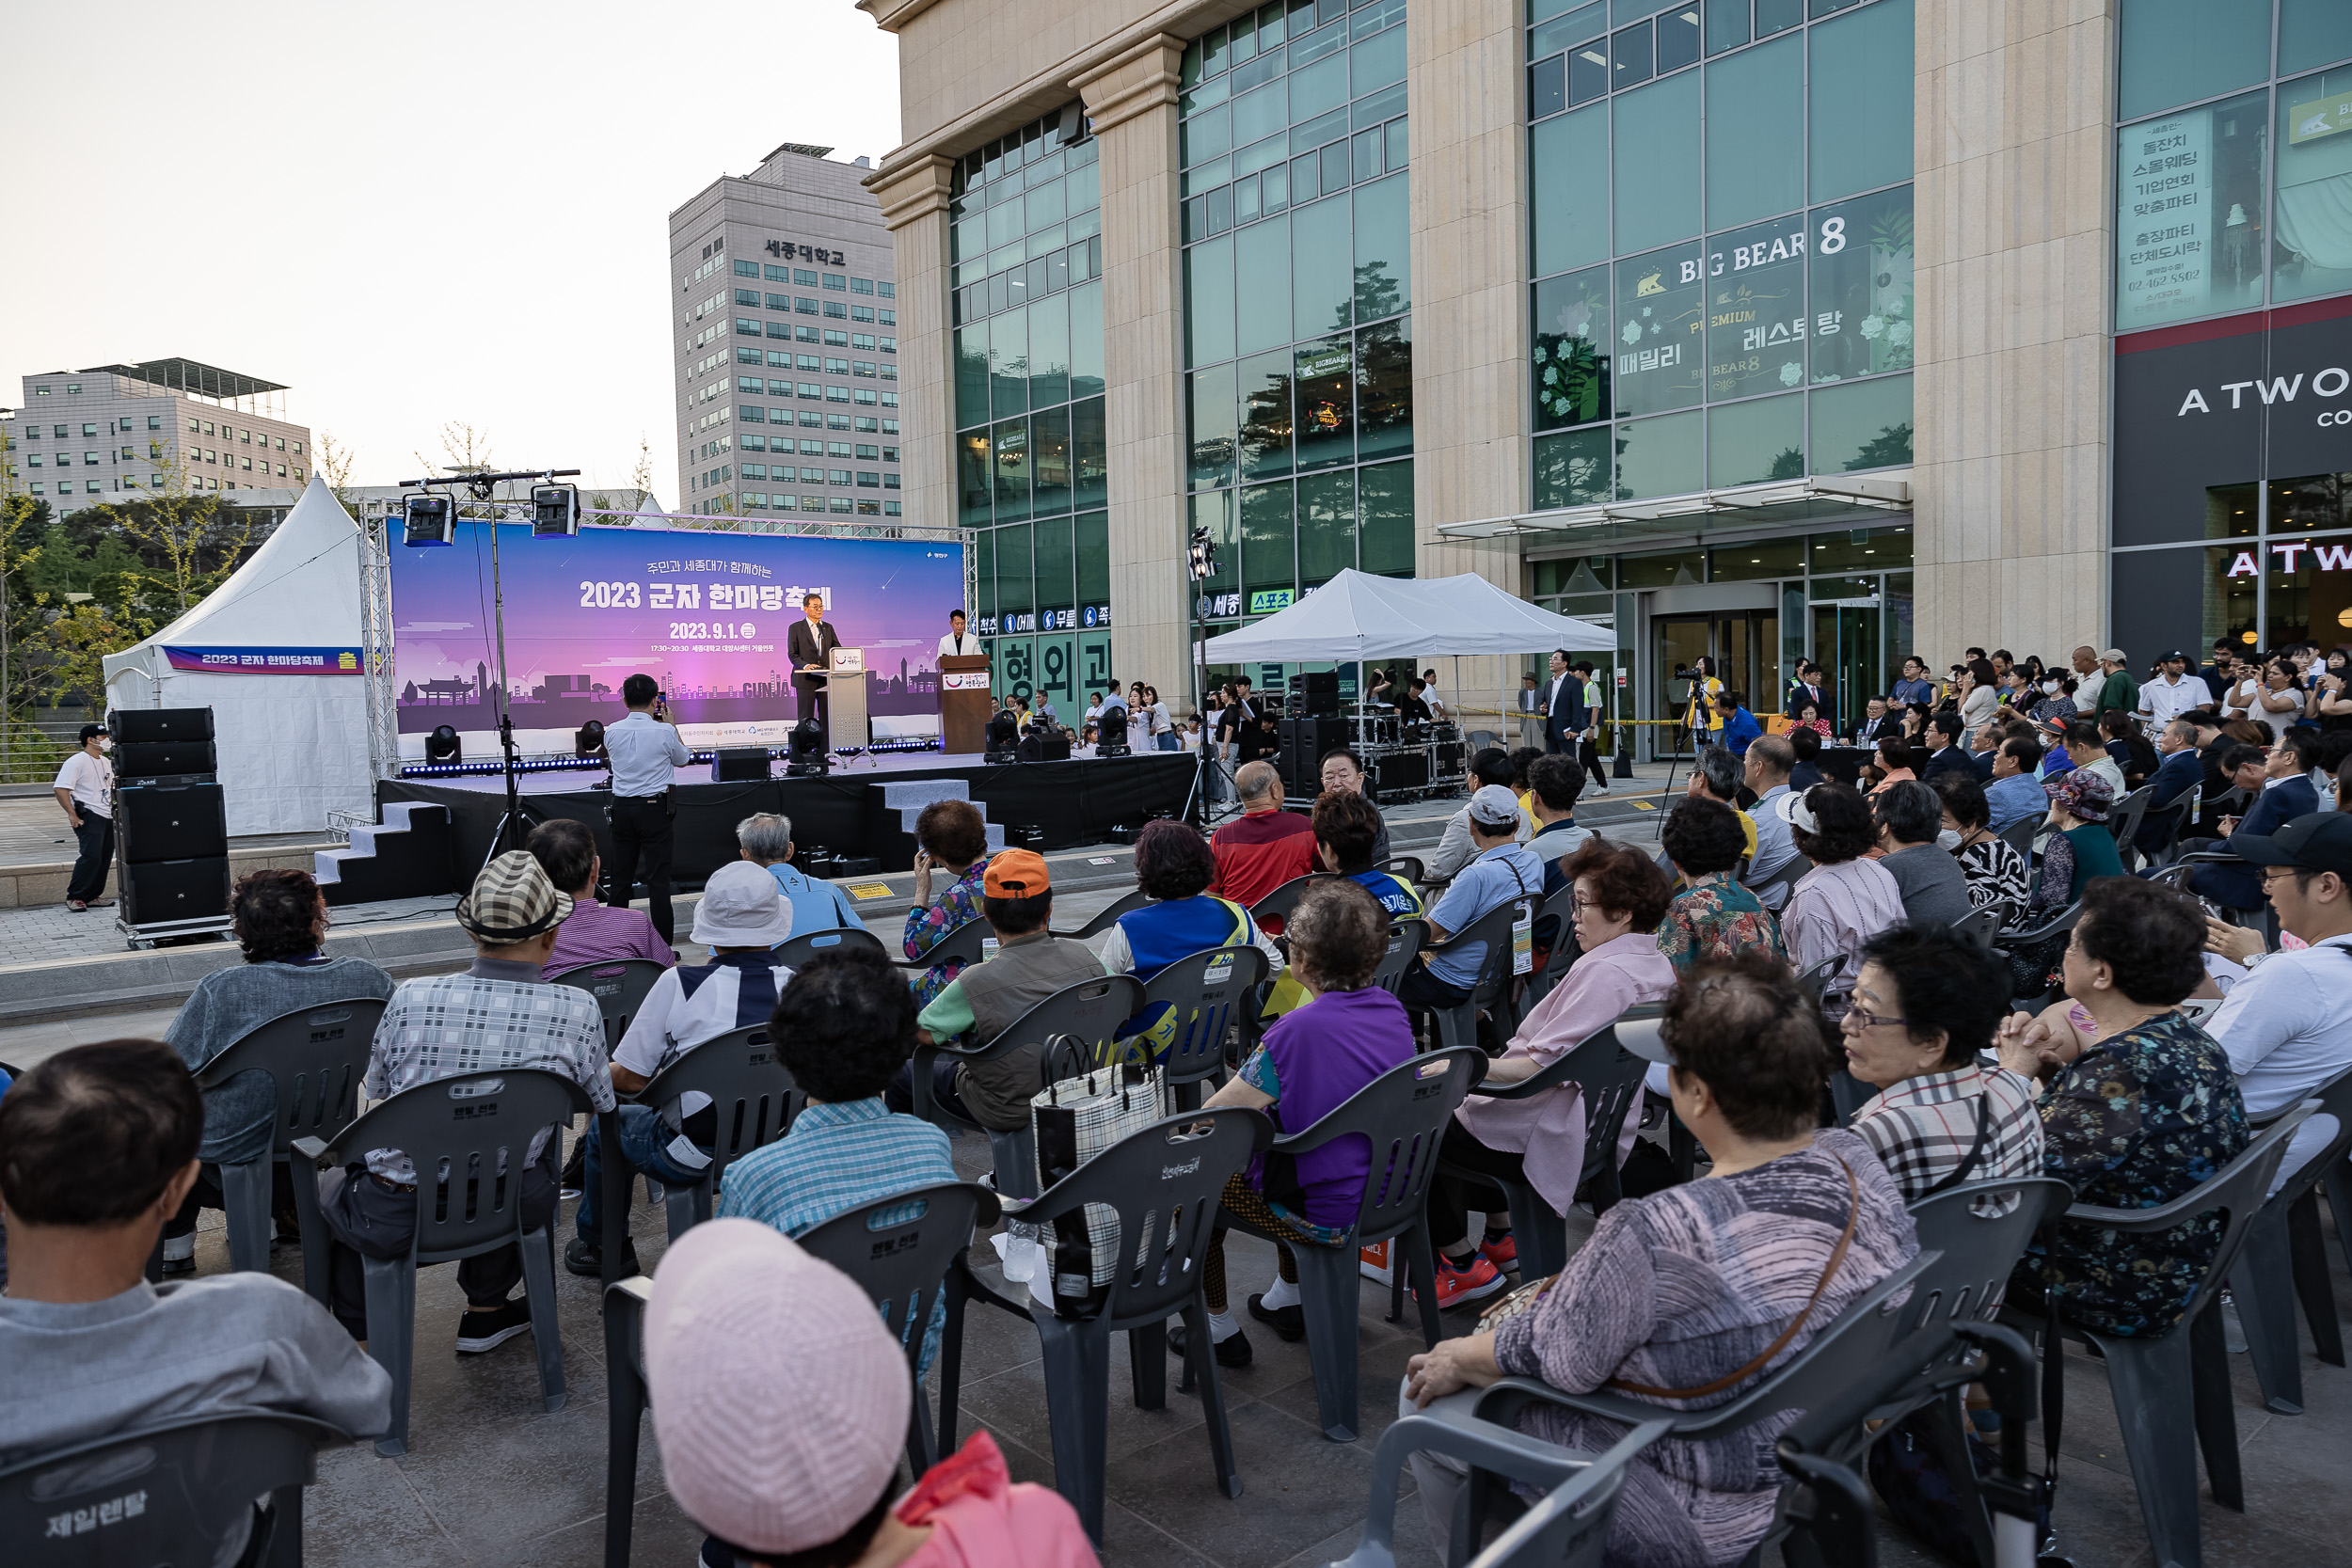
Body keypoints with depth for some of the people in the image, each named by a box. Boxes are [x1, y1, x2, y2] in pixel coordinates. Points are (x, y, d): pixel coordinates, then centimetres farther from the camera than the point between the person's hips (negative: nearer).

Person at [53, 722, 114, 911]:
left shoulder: (105, 762, 17)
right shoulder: (76, 762, -9)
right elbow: (60, 788, -16)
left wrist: (115, 808, 19)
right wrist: (72, 814, -19)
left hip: (107, 817, 8)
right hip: (89, 817, -8)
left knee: (105, 858, 7)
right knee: (91, 856, -16)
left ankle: (92, 897, 15)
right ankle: (74, 897, -7)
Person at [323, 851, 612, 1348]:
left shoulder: (410, 998, -10)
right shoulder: (577, 1010, -12)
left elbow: (376, 1088, 9)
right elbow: (600, 1103, 5)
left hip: (392, 1218, 0)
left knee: (330, 1184, 33)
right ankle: (485, 1311, 42)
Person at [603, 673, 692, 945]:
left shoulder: (612, 732, -1)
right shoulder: (664, 731, -11)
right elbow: (683, 760, 8)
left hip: (622, 807, 4)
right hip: (654, 807, -4)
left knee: (621, 877, 12)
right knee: (658, 878, -2)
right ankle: (663, 946, -2)